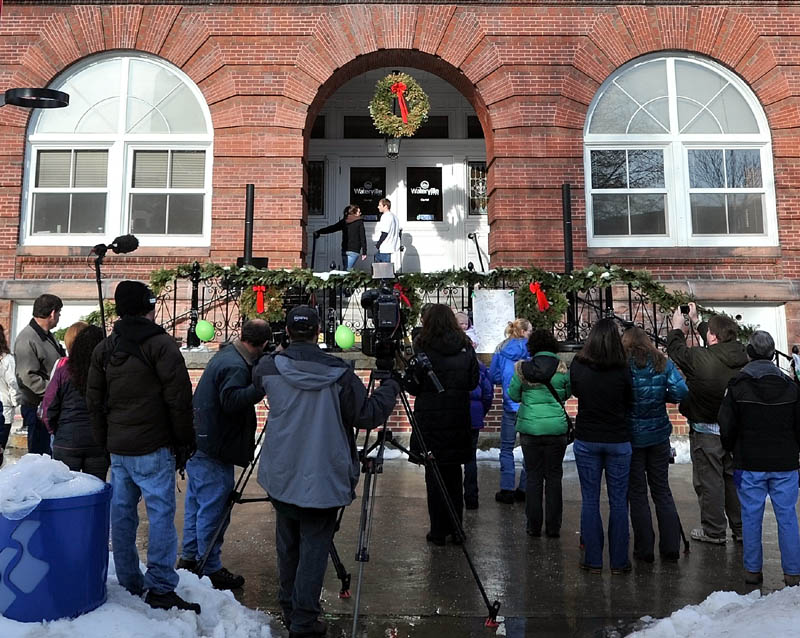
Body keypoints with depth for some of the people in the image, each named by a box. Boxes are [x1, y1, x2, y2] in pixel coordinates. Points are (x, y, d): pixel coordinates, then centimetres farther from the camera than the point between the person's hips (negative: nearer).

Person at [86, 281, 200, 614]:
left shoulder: (104, 348, 12)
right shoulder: (160, 343, -11)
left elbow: (94, 399, 17)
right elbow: (179, 397, -13)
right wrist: (184, 440, -4)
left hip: (117, 446, 8)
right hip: (153, 447, -7)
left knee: (122, 512, 13)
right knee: (161, 512, -3)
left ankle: (129, 583, 23)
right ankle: (160, 588, -1)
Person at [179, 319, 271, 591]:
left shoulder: (225, 355, 10)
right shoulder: (236, 367, -22)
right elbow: (231, 400, -33)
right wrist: (262, 385, -33)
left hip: (198, 445, 10)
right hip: (214, 451, -10)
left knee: (196, 503, 20)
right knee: (213, 510, 1)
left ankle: (189, 558, 33)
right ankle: (211, 569, 12)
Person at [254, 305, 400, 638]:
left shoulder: (269, 367, -7)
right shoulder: (338, 373, -16)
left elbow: (255, 379, 17)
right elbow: (367, 415, -10)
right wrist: (390, 386, 5)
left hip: (281, 476, 4)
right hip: (323, 478, -4)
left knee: (287, 545, 19)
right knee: (314, 547, 7)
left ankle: (289, 609, 35)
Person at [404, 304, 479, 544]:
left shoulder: (423, 347, -10)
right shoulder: (465, 347, 1)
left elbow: (412, 385, -8)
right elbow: (473, 382, 7)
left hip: (430, 419, -4)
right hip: (458, 419, 4)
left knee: (434, 475, 5)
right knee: (454, 474, 14)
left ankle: (438, 531, 11)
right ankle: (456, 528, 21)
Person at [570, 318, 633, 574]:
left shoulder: (578, 366, -9)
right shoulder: (622, 370, -13)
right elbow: (629, 399, 1)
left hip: (586, 440, 1)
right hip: (618, 440, -1)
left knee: (590, 501, 10)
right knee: (618, 501, 10)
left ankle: (593, 560, 16)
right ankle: (619, 561, 17)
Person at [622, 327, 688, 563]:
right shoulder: (663, 363, 0)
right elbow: (680, 392, -7)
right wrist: (659, 397, 10)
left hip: (631, 435, -3)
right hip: (658, 434, 3)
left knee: (637, 493, 7)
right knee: (662, 490, 15)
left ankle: (644, 550, 13)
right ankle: (671, 547, 18)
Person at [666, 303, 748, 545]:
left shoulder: (700, 358, -23)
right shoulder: (741, 356, -4)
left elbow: (676, 350, -5)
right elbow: (718, 346, 15)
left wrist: (677, 328, 13)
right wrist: (696, 322, 24)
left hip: (706, 431, -6)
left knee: (709, 481, 5)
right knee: (734, 478, 16)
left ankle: (714, 531, 15)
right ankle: (741, 529, 27)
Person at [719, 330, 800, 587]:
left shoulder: (737, 385, -7)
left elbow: (726, 428, -5)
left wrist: (732, 451, 13)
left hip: (749, 463, -1)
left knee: (751, 517, 7)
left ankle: (752, 570, 15)